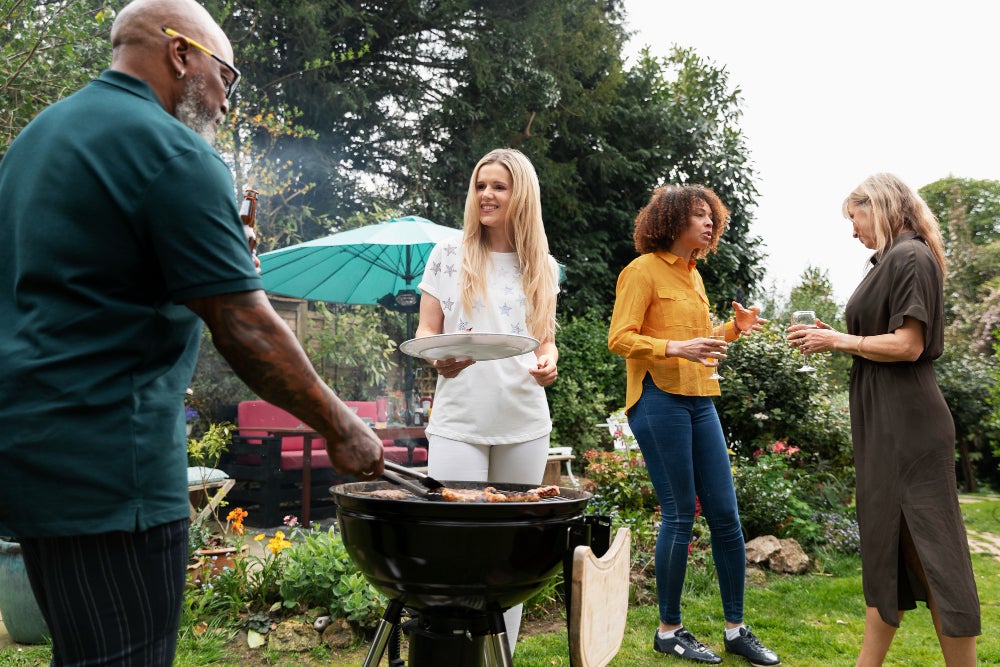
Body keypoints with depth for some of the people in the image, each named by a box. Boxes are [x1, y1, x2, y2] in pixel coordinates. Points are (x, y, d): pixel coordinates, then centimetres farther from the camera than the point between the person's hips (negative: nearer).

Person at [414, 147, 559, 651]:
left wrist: (548, 362, -5)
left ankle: (502, 656, 20)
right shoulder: (448, 256, 6)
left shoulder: (543, 267, 11)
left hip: (524, 425, 2)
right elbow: (426, 331, 5)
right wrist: (437, 357, -17)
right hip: (458, 422, -2)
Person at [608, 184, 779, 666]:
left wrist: (732, 329, 10)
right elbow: (619, 339, -13)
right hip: (659, 400, -8)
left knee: (725, 513, 6)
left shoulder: (693, 275, 19)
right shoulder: (644, 270, -5)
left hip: (699, 400, 8)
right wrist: (676, 347, -25)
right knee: (680, 515, -4)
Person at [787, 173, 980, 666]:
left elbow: (908, 346, -19)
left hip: (908, 423, -10)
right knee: (885, 541, 13)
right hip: (882, 422, 10)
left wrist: (838, 340, -11)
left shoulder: (911, 257, -12)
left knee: (929, 548, -2)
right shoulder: (889, 261, 15)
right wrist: (834, 340, 7)